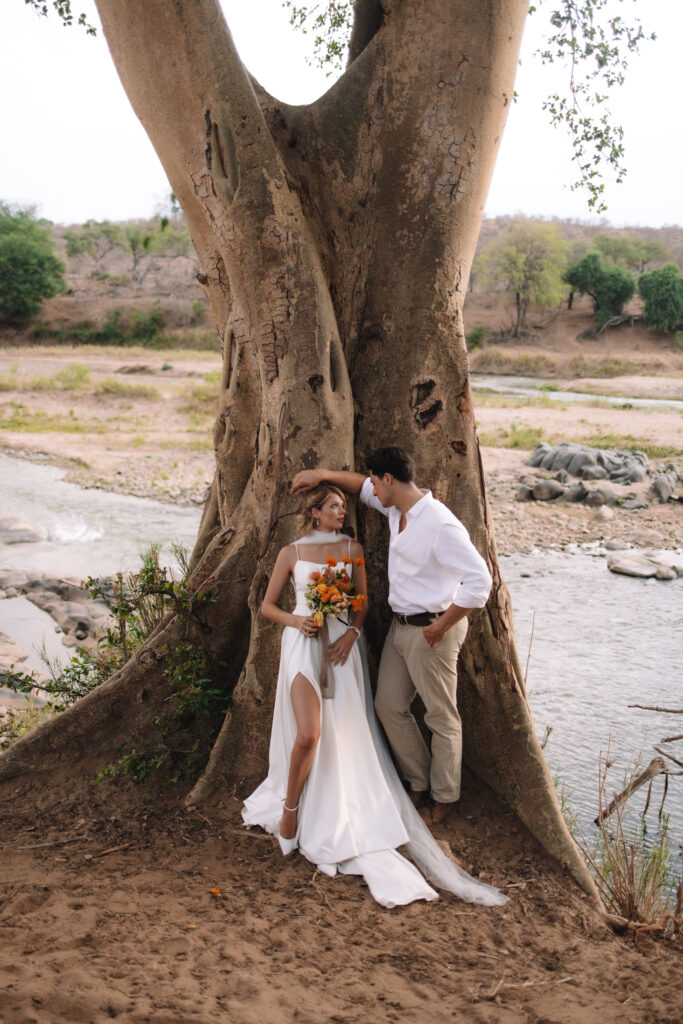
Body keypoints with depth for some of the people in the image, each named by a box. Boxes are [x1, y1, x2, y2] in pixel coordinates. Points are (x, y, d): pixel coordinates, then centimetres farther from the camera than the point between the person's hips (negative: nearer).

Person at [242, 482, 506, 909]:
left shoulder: (353, 549, 11)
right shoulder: (291, 553, 6)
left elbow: (363, 601, 11)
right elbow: (268, 605, 10)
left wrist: (351, 631, -7)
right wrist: (296, 620, -8)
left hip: (343, 645, 3)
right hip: (304, 644, -2)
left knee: (344, 736, -2)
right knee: (309, 733, -16)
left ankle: (334, 817, 11)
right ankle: (289, 806, 5)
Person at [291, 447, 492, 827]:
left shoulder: (440, 525, -24)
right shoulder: (397, 510, 3)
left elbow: (480, 582, -27)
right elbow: (362, 486, 25)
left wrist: (441, 627, -20)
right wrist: (322, 475, 13)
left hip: (430, 630, -9)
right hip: (400, 625, 9)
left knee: (441, 717, 6)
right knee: (389, 706, 14)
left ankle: (445, 797, 24)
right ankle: (420, 785, 30)